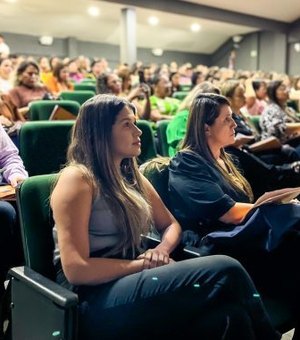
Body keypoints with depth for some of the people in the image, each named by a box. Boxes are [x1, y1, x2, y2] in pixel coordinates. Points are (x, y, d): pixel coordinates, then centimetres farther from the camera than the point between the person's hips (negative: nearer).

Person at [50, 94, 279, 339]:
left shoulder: (131, 176, 15)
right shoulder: (77, 178, -9)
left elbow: (171, 225, 21)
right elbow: (76, 269, -15)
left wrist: (162, 250, -3)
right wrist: (144, 264, -10)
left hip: (130, 282, 7)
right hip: (95, 299, -6)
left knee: (230, 317, -25)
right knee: (226, 271, -21)